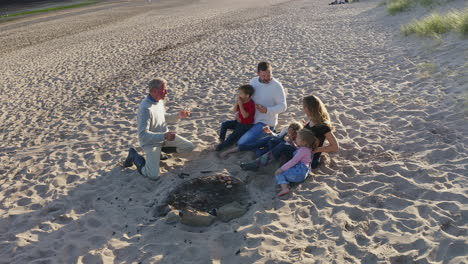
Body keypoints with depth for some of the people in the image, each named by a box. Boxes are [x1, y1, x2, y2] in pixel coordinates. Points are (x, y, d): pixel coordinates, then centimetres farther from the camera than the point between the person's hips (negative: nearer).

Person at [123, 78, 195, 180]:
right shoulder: (146, 108, -30)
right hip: (151, 142, -8)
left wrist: (179, 115, 0)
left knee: (189, 147, 1)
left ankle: (161, 149, 16)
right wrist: (164, 136, -40)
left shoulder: (160, 100, -3)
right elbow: (143, 134, -31)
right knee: (154, 175, -19)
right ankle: (134, 155, 7)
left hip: (164, 136, 8)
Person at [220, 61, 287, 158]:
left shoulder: (277, 86, -17)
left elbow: (283, 106, -15)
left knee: (242, 143, -26)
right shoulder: (254, 81, 1)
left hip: (265, 123, -8)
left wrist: (267, 110, -30)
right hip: (253, 120, 8)